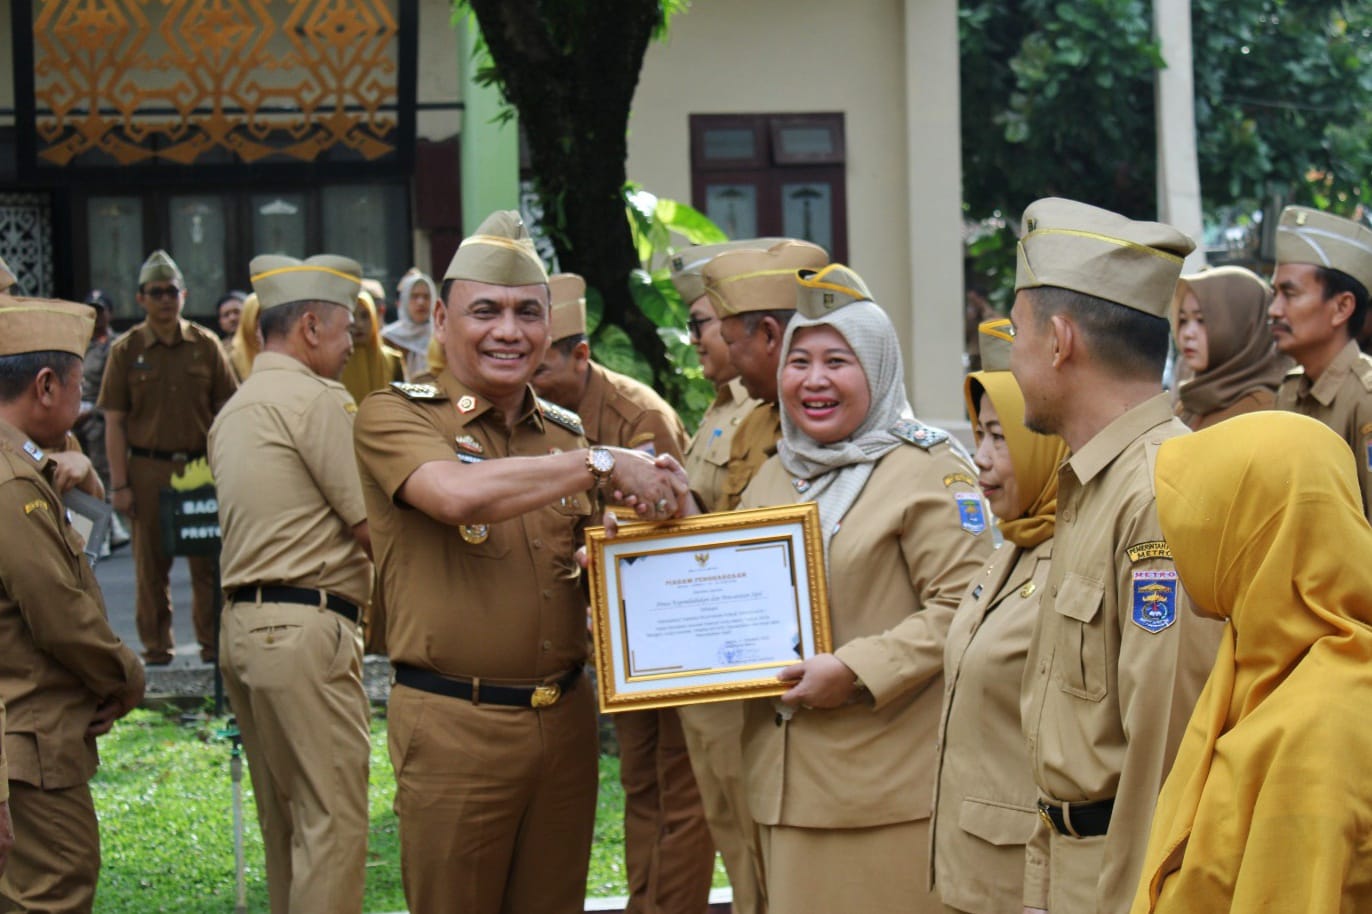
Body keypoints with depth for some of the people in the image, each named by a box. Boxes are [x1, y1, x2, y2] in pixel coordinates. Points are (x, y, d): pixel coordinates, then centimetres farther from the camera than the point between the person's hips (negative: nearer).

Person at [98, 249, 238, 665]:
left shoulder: (205, 345, 5)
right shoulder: (126, 350, 2)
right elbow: (114, 423, 1)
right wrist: (119, 484, -5)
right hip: (148, 469, -1)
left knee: (209, 561, 2)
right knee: (151, 564, 5)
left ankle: (213, 642, 11)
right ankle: (156, 646, 13)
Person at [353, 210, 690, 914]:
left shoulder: (565, 434, 13)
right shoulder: (394, 415, -5)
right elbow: (457, 492, -26)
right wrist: (606, 464, -22)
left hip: (564, 717, 5)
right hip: (452, 724, -5)